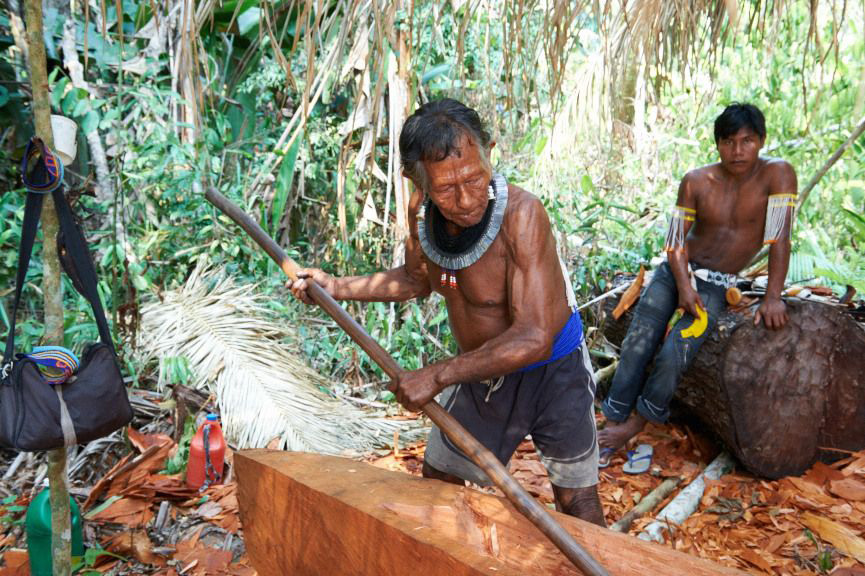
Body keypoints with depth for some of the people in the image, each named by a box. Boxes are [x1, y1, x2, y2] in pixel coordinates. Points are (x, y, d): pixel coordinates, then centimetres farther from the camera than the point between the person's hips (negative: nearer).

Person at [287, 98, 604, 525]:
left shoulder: (521, 213, -34)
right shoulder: (421, 210, -13)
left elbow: (534, 338, -36)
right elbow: (418, 279, 9)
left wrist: (437, 376, -34)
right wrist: (338, 288, 2)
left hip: (550, 370, -6)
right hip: (481, 370, 6)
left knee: (576, 499, 8)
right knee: (437, 481, 20)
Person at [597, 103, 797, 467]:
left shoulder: (777, 174, -12)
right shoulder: (696, 182, -6)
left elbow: (779, 239, -15)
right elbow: (676, 239, -4)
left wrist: (773, 297, -20)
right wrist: (683, 285, -17)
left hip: (716, 286, -2)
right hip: (676, 272, 2)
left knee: (673, 356, -18)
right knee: (637, 346, -9)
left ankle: (639, 420, 5)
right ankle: (614, 422, 2)